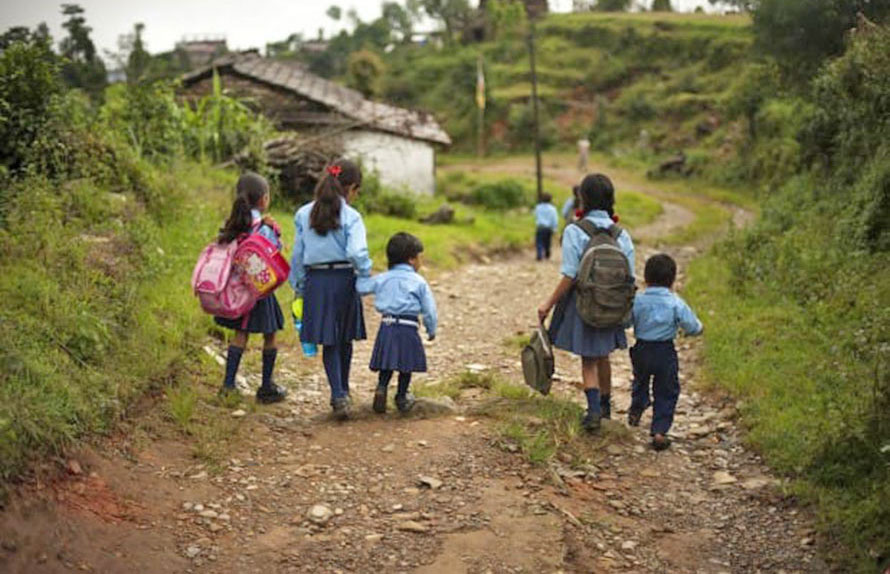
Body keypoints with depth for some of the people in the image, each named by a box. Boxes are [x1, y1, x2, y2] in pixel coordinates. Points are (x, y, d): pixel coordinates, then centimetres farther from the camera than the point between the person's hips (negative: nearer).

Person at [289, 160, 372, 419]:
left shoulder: (303, 214, 3)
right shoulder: (351, 216, -8)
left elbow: (298, 254, 6)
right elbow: (356, 252, -21)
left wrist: (299, 287, 14)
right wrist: (366, 275, -4)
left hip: (316, 281, 2)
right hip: (344, 279, -2)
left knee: (329, 342, 4)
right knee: (345, 340, 16)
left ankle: (339, 395, -8)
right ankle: (343, 392, 29)